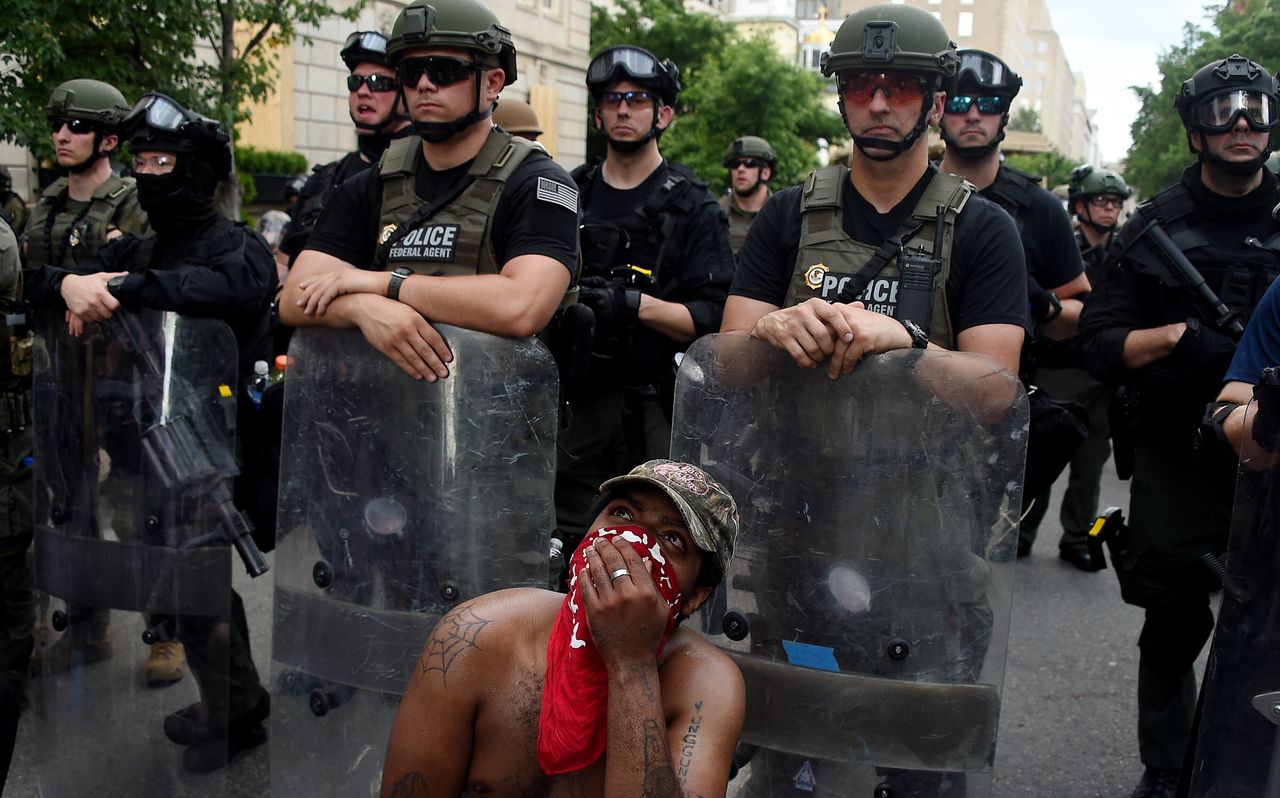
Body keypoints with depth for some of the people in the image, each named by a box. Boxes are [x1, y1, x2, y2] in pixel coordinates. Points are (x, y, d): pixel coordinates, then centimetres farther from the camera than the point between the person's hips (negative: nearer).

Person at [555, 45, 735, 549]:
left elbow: (714, 318, -8)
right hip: (574, 398, 3)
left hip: (653, 406, -3)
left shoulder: (692, 207, 1)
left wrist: (635, 305, -20)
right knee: (567, 548, 8)